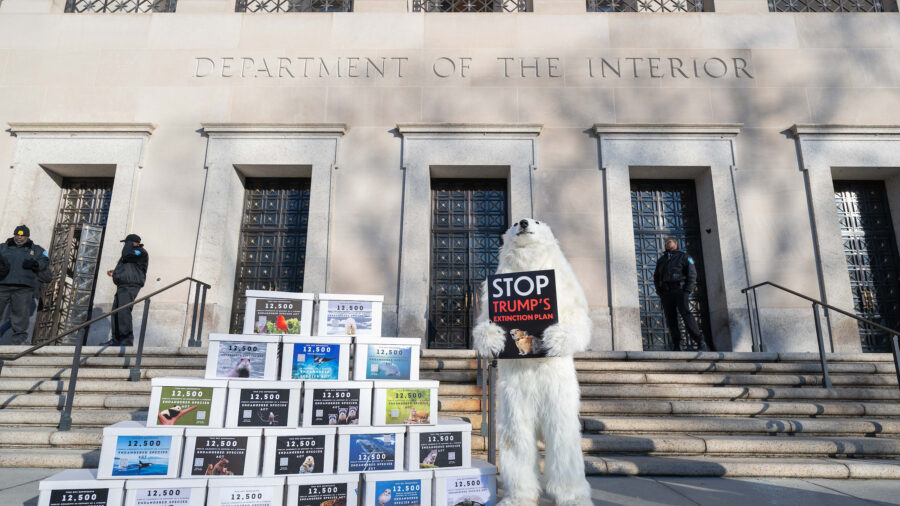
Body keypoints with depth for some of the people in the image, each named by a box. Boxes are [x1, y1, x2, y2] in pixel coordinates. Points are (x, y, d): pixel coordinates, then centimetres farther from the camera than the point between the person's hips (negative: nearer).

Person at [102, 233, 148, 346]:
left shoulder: (141, 252, -3)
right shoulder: (131, 254, 28)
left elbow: (126, 254, -22)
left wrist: (129, 244, -4)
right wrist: (114, 272, 21)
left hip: (130, 287, -11)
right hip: (122, 286, 11)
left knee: (123, 311, -21)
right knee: (115, 313, 10)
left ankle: (127, 339, -24)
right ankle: (116, 340, 14)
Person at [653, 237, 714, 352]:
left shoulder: (684, 257, 12)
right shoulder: (661, 260, 25)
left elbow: (692, 274, 3)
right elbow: (656, 277, 24)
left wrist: (687, 291, -9)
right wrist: (660, 293, 9)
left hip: (680, 290, -4)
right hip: (666, 293, 4)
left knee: (686, 315, -18)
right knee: (671, 320, -4)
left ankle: (701, 344, -20)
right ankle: (677, 346, -3)